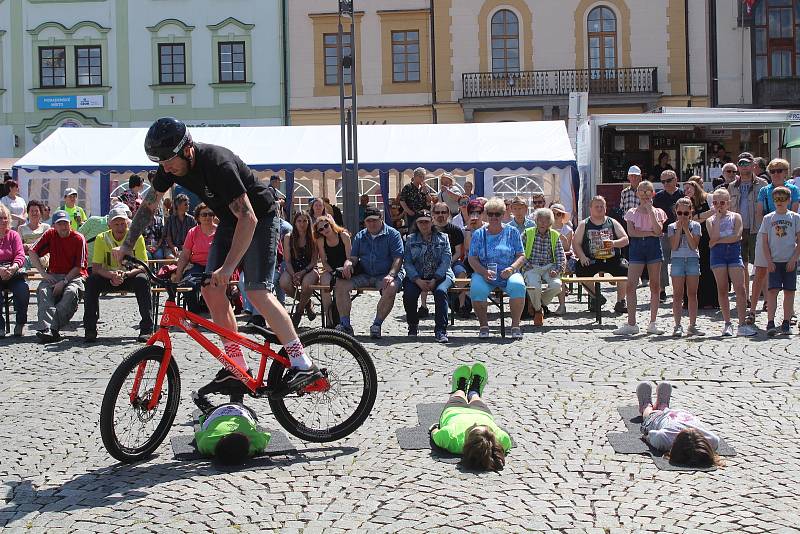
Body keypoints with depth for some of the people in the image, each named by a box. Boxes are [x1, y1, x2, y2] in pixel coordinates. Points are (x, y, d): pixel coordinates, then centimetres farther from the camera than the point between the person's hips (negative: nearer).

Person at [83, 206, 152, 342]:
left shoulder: (136, 237, -11)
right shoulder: (102, 239, -10)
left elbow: (143, 266, -16)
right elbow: (95, 268, -16)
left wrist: (126, 274, -35)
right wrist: (112, 275, -36)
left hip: (130, 277, -1)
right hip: (108, 278, 1)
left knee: (142, 280, -33)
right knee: (91, 281, -28)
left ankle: (146, 329, -29)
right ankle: (90, 329, -22)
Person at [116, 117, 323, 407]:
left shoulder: (217, 163, -33)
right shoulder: (170, 166, -9)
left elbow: (248, 219, -36)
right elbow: (149, 205, 6)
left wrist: (228, 267, -40)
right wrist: (125, 247, 2)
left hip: (259, 218, -8)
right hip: (229, 221, 8)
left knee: (257, 292, -19)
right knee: (211, 289, -4)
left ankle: (303, 365, -16)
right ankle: (236, 369, 3)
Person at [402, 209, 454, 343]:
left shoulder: (443, 238, 10)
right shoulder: (411, 239, 12)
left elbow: (446, 261, -1)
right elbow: (407, 263, 2)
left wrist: (435, 280, -14)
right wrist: (418, 280, -14)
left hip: (440, 275, -1)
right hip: (417, 276, 1)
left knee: (440, 292, -33)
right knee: (409, 294, -28)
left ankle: (440, 330, -29)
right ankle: (413, 325, -1)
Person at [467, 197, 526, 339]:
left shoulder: (512, 232, 11)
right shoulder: (478, 234, 11)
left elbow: (521, 256, 7)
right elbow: (472, 259, 4)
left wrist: (511, 268, -13)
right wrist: (484, 272, -15)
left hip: (508, 274, 0)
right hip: (484, 274, 0)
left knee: (518, 286, -33)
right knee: (476, 289, -33)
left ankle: (515, 326, -19)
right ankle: (484, 326, -13)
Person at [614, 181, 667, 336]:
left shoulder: (658, 212, 9)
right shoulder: (632, 212, 9)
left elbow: (658, 231, -8)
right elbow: (631, 232, -4)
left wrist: (650, 211, -9)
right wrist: (649, 233, -9)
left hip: (653, 247, 0)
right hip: (637, 247, 0)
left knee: (655, 285, 2)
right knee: (631, 285, -8)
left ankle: (653, 323, 10)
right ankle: (631, 324, -5)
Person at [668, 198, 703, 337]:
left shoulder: (695, 225, 5)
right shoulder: (672, 227, 5)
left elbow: (694, 245, -7)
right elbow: (674, 247, -7)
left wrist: (686, 229, -10)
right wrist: (679, 229, -10)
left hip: (692, 260, 0)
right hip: (677, 260, 0)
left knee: (692, 294, 3)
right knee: (677, 295, -2)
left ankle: (692, 325, 7)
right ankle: (678, 326, 1)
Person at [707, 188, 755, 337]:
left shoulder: (736, 217, 5)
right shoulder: (711, 220, 8)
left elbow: (737, 236, -9)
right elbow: (714, 237, -10)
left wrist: (718, 241, -9)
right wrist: (718, 217, -7)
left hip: (734, 252, -1)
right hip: (718, 254, 1)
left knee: (740, 288, -8)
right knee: (722, 290, 2)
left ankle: (742, 324, -6)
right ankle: (727, 323, 9)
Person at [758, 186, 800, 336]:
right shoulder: (768, 218, 5)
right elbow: (765, 242, 5)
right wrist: (769, 261, -4)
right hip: (774, 261, 0)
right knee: (773, 290, -8)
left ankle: (786, 323, 9)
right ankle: (770, 323, -12)